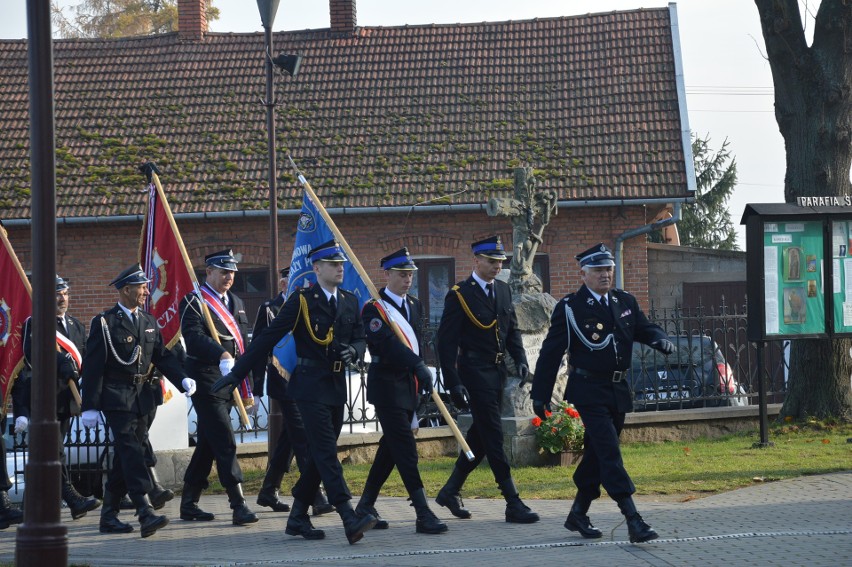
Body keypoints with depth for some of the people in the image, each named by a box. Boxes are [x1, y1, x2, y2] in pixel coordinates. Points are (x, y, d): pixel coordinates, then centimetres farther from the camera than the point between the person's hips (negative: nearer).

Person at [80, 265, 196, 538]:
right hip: (116, 399, -7)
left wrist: (182, 379, -4)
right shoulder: (104, 323, -6)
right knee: (131, 453, -16)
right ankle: (146, 514, -26)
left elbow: (163, 356, 15)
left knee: (126, 457, 10)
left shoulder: (149, 322, 15)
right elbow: (92, 367, -8)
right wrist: (90, 407, -12)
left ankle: (109, 515, 20)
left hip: (140, 397, 7)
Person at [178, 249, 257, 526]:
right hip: (206, 382, -8)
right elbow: (194, 337, -23)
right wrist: (222, 355, -37)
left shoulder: (236, 303, 18)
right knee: (225, 443, -12)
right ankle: (238, 505, -14)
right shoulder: (194, 303, -7)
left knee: (208, 444, 12)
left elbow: (243, 344, 21)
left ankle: (189, 504, 20)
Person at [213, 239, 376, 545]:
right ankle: (350, 519, -24)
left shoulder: (350, 302, 12)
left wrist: (353, 350, -12)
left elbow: (360, 339, 14)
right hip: (311, 387, -7)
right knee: (326, 452, -14)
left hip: (337, 387, 7)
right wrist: (237, 373, -8)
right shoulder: (302, 300, -6)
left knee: (319, 454, 10)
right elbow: (268, 338, -7)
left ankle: (297, 518, 19)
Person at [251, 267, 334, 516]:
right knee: (303, 438, -13)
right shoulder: (269, 309, -5)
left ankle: (269, 492, 23)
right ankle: (317, 498, -17)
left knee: (289, 438, 12)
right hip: (284, 382, -7)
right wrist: (257, 389, -10)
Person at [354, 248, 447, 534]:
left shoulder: (414, 306, 14)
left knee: (391, 446, 13)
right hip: (386, 385, -8)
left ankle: (366, 505, 23)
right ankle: (423, 514, -14)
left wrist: (421, 378, 7)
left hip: (409, 385, 8)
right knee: (405, 448, -11)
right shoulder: (374, 309, -12)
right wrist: (419, 366, -37)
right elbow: (389, 344, -26)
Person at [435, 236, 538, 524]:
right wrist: (453, 383, -18)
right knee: (493, 435, -8)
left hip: (497, 372, 7)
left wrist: (520, 359, 0)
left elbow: (512, 329, 18)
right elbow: (446, 342, -12)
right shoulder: (459, 295, -10)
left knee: (480, 435, 13)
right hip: (474, 373, -7)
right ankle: (513, 503, -8)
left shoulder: (503, 290, 11)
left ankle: (451, 491, 27)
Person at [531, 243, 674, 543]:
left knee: (597, 453, 13)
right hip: (589, 391, -6)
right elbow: (550, 352, -5)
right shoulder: (569, 307, -7)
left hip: (618, 391, 6)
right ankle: (633, 520, -21)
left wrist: (660, 339, -11)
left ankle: (578, 514, 26)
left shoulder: (625, 302, 9)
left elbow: (645, 328, 14)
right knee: (609, 452, -14)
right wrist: (540, 395, -6)